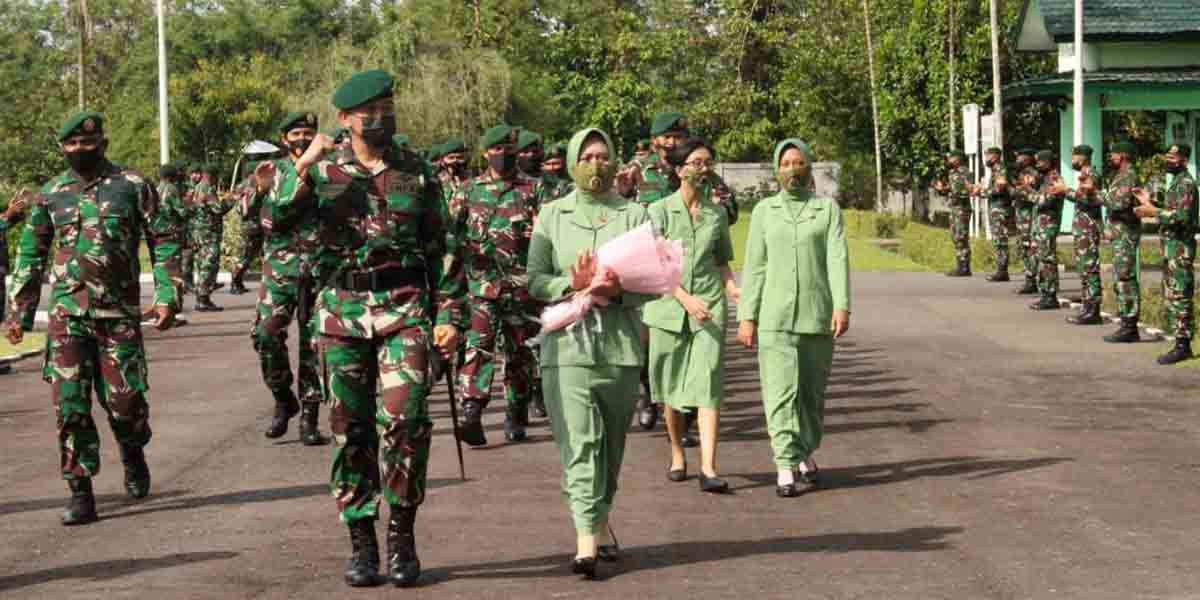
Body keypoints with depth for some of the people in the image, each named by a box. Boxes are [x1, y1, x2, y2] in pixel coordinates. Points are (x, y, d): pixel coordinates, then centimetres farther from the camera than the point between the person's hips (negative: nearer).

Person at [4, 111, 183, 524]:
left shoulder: (131, 186, 1)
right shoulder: (51, 194, 8)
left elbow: (165, 239, 3)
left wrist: (167, 294, -6)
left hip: (119, 312, -2)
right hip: (66, 313, 2)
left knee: (124, 398, -2)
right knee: (69, 404, -4)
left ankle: (133, 454, 31)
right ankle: (81, 493, 4)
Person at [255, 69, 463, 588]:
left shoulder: (416, 172, 8)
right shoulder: (322, 170, 6)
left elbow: (443, 249, 10)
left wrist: (449, 314, 4)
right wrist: (301, 170, -17)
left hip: (406, 308, -1)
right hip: (342, 308, 1)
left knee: (404, 418, -12)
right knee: (351, 427, 4)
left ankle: (402, 535, 3)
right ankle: (361, 540, 14)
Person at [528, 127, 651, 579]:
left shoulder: (635, 215, 8)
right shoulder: (551, 215, 9)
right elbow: (535, 280, 3)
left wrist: (616, 289, -16)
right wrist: (573, 284, -15)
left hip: (621, 344, 1)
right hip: (568, 343, -1)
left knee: (611, 443, 11)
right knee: (579, 441, -11)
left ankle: (598, 519, 31)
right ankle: (588, 537, -15)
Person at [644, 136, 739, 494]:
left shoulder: (717, 213, 10)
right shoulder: (660, 210, 0)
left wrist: (734, 290, -1)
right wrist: (686, 298, -17)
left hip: (710, 306, 1)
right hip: (668, 306, -1)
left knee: (708, 383, -10)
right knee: (671, 387, 8)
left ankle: (708, 468, -15)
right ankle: (677, 455, 28)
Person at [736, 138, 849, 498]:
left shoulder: (828, 208, 9)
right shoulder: (764, 211, 11)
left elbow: (838, 259, -2)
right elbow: (754, 266, 8)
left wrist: (842, 306, -14)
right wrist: (747, 316, 1)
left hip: (818, 316, 1)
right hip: (775, 316, 0)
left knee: (813, 391, 9)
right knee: (781, 391, -9)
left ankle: (806, 453, 28)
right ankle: (786, 468, -12)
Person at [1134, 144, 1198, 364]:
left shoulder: (1186, 183, -13)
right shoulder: (1176, 183, 17)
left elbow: (1182, 216, -24)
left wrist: (1153, 211, -17)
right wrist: (1149, 203, 15)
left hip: (1180, 248, -10)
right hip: (1170, 247, 10)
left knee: (1179, 296, -10)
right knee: (1171, 296, 11)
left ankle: (1183, 346, -10)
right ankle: (1181, 342, 15)